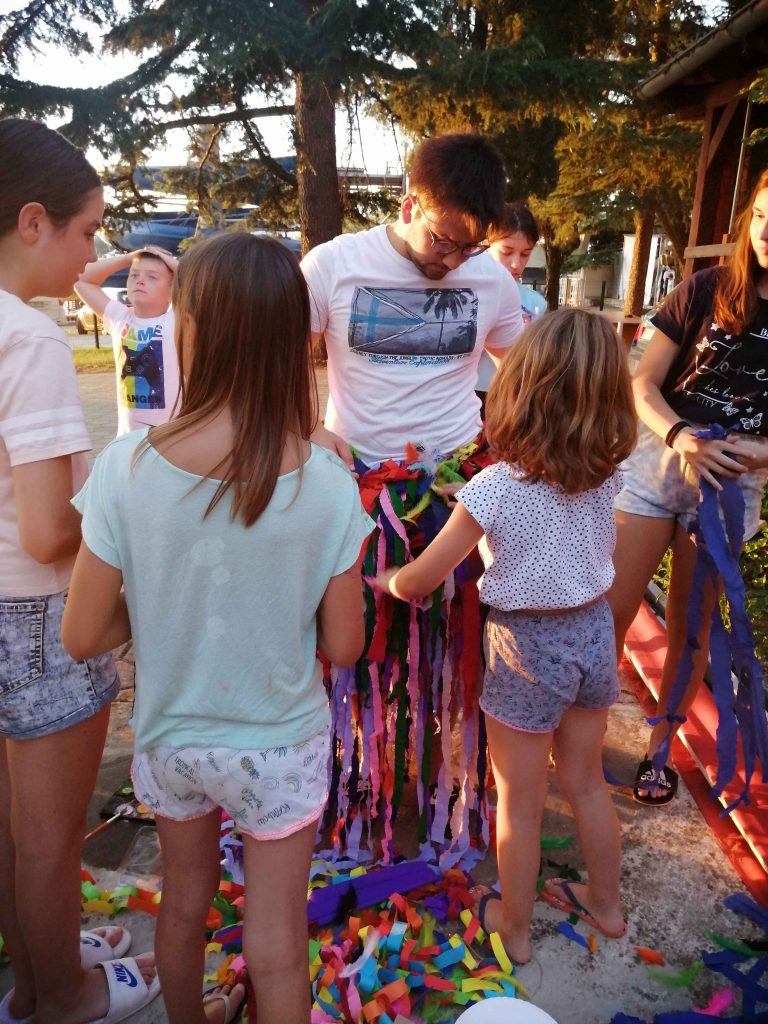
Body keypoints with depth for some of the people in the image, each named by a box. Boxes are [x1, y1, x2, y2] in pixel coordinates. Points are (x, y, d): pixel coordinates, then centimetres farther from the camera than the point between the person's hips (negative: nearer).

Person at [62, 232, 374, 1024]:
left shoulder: (126, 467, -21)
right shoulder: (326, 484, -22)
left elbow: (83, 636, -13)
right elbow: (343, 646, -13)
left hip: (169, 738, 3)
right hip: (279, 746, -2)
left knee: (183, 905, 30)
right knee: (277, 948, 19)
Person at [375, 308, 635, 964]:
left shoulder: (492, 491, -25)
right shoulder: (607, 474, -9)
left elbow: (420, 580, -17)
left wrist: (387, 581, 6)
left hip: (527, 647, -5)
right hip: (594, 632, 5)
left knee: (520, 804, 15)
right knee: (587, 782, 26)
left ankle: (514, 928, 37)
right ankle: (605, 904, 47)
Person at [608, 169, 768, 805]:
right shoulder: (706, 290, -4)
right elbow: (644, 384, -4)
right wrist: (680, 436, -22)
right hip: (658, 463, -1)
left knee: (691, 624, 11)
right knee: (613, 610, 3)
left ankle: (660, 748, 30)